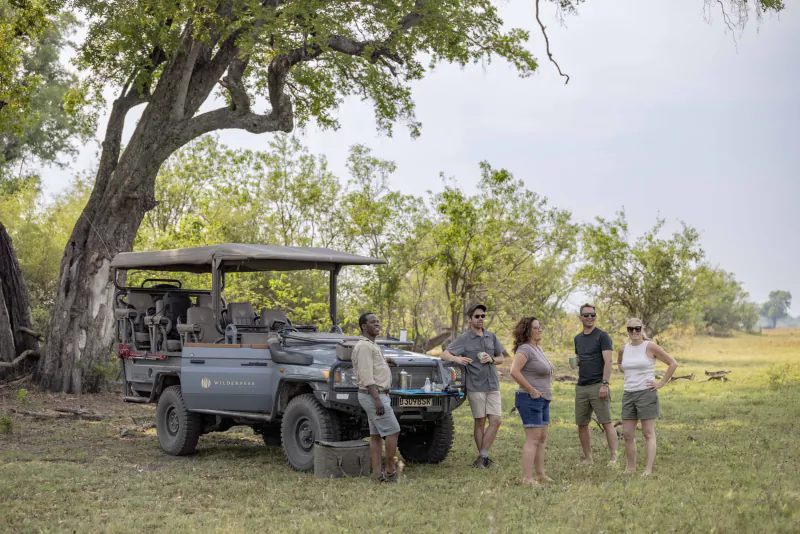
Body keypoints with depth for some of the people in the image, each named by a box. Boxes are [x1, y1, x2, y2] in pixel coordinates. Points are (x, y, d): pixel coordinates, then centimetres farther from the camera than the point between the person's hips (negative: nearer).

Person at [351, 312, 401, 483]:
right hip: (373, 395, -10)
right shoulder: (364, 346, -14)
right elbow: (366, 376, -23)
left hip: (378, 395, 10)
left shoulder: (372, 345, 17)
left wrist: (383, 360, 27)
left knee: (376, 435, 7)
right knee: (393, 431, -9)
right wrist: (377, 399, -27)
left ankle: (377, 473, 7)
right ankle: (390, 471, -4)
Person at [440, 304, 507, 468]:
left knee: (496, 420, -6)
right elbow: (444, 354, -8)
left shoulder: (491, 337, 12)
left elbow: (502, 358, 19)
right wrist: (457, 358, -30)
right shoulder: (464, 339, -2)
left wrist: (492, 359, -4)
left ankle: (482, 457, -1)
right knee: (480, 422, 1)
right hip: (475, 386, -4)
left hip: (493, 385, 4)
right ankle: (483, 457, 10)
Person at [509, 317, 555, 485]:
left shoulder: (538, 348, 15)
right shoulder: (525, 349, -15)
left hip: (543, 400, 10)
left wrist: (545, 391, 15)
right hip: (530, 400, -10)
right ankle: (527, 478, -9)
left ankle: (540, 475, 21)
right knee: (533, 439, -10)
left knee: (542, 438, 14)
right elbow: (514, 371, -27)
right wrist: (532, 390, -22)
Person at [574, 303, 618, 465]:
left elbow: (608, 361, -10)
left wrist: (604, 384, -18)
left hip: (598, 386, -6)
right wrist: (575, 362, 4)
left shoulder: (602, 336, -3)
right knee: (582, 424, 6)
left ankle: (613, 457, -6)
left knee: (607, 423, -7)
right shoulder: (578, 338, 16)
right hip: (581, 387, 6)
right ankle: (588, 458, 14)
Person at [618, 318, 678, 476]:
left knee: (648, 433, -3)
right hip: (628, 394, 5)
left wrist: (661, 383, -6)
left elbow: (673, 363, -4)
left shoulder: (650, 347, -6)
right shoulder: (623, 350, 9)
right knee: (628, 434, 5)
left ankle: (648, 470, -5)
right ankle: (631, 468, 14)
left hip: (646, 393, -5)